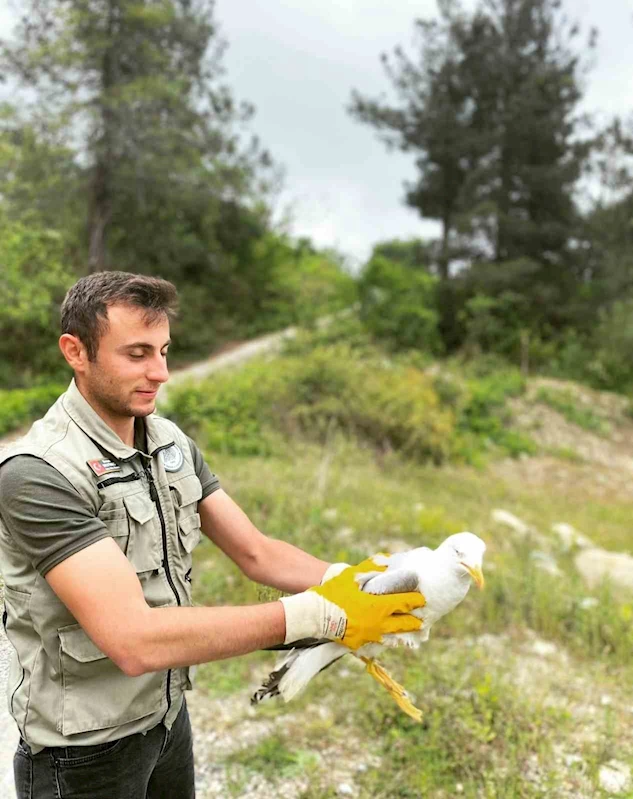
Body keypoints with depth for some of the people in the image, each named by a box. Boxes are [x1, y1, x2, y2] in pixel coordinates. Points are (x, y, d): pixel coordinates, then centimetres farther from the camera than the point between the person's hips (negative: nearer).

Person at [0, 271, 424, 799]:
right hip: (85, 753, -6)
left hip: (168, 713, 6)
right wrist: (316, 615, -34)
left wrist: (347, 581, -21)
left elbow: (256, 553, -3)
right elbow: (134, 641, -33)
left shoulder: (170, 441, -2)